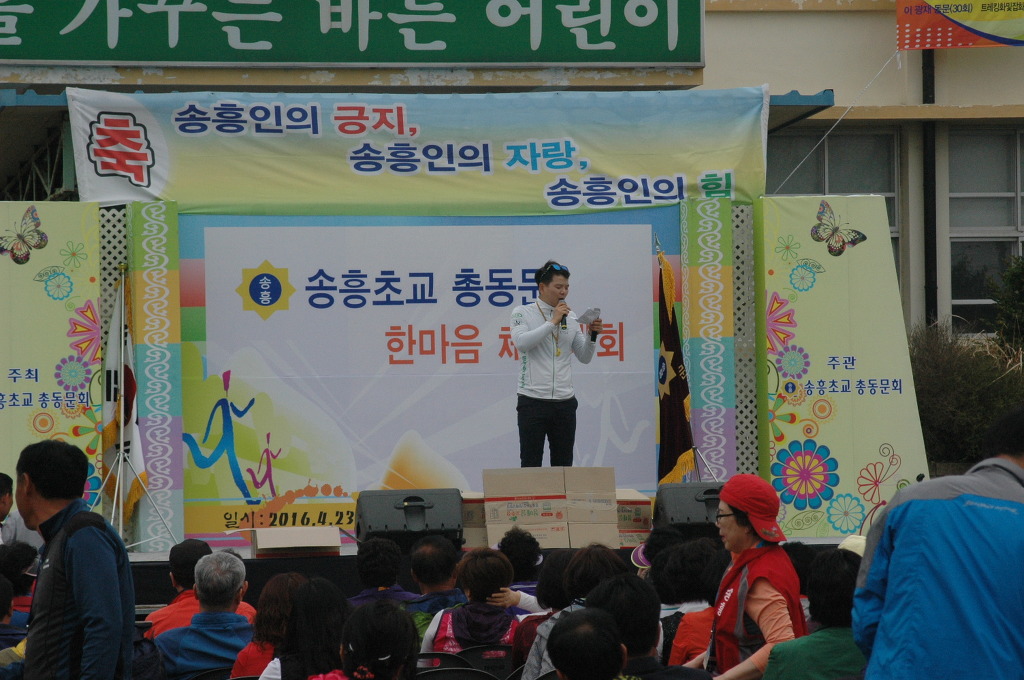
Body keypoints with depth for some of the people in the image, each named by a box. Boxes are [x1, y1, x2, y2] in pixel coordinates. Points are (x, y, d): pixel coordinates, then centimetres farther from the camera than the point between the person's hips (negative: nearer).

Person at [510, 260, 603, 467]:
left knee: (564, 465, 8)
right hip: (533, 401, -4)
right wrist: (552, 322, -16)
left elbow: (585, 357, 12)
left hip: (565, 403, 5)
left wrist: (592, 334, -5)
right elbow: (521, 342, -19)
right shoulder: (522, 313, -1)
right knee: (531, 465, -3)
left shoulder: (570, 317, 11)